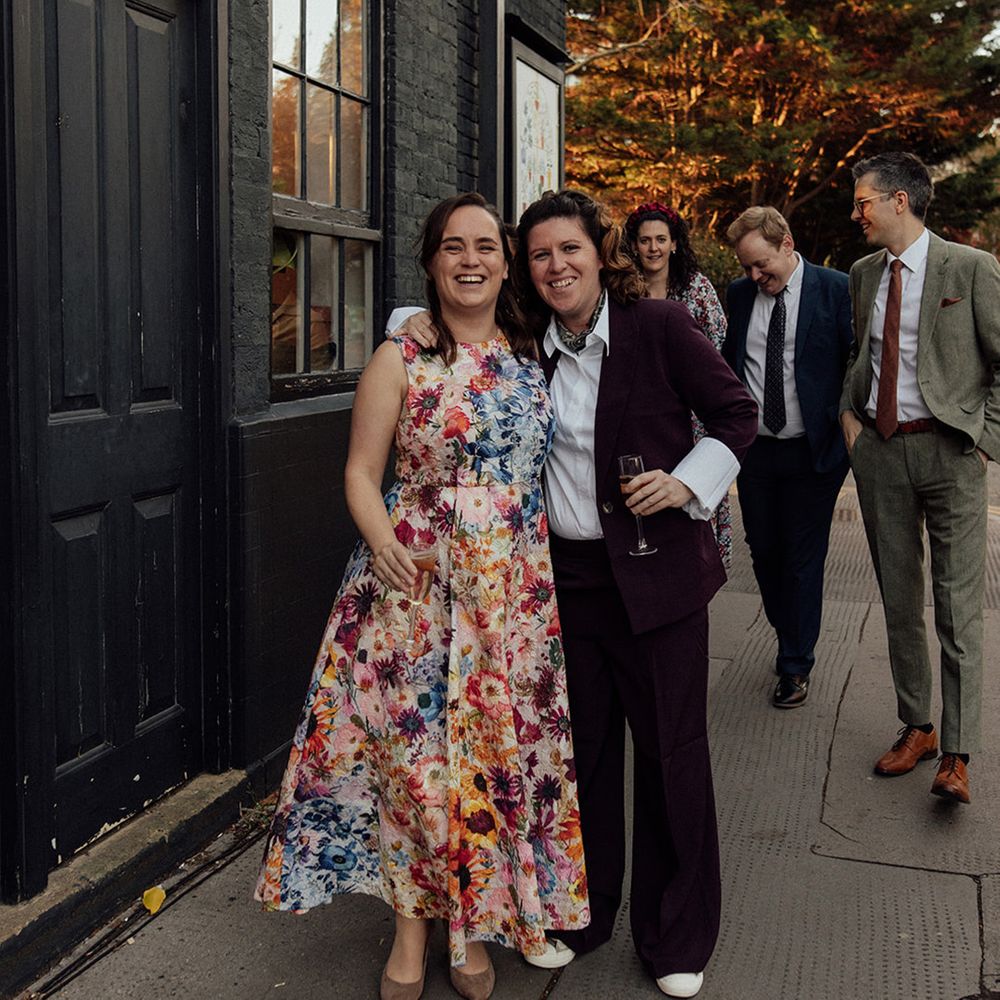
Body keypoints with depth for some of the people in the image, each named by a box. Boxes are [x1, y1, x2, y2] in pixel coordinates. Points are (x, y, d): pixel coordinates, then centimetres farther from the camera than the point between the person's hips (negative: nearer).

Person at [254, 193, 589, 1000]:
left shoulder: (531, 357, 9)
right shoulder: (401, 360, -2)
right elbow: (362, 471, -3)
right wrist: (383, 542, -21)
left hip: (516, 591, 4)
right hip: (417, 583, -3)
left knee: (502, 747, 7)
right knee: (413, 747, 0)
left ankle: (474, 926, 25)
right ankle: (412, 925, 20)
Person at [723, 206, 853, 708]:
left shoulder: (836, 289, -7)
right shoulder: (738, 293, 5)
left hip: (812, 451, -4)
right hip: (753, 448, 4)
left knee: (803, 559, 4)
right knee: (764, 552, 14)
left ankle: (795, 666, 18)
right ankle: (790, 641, 34)